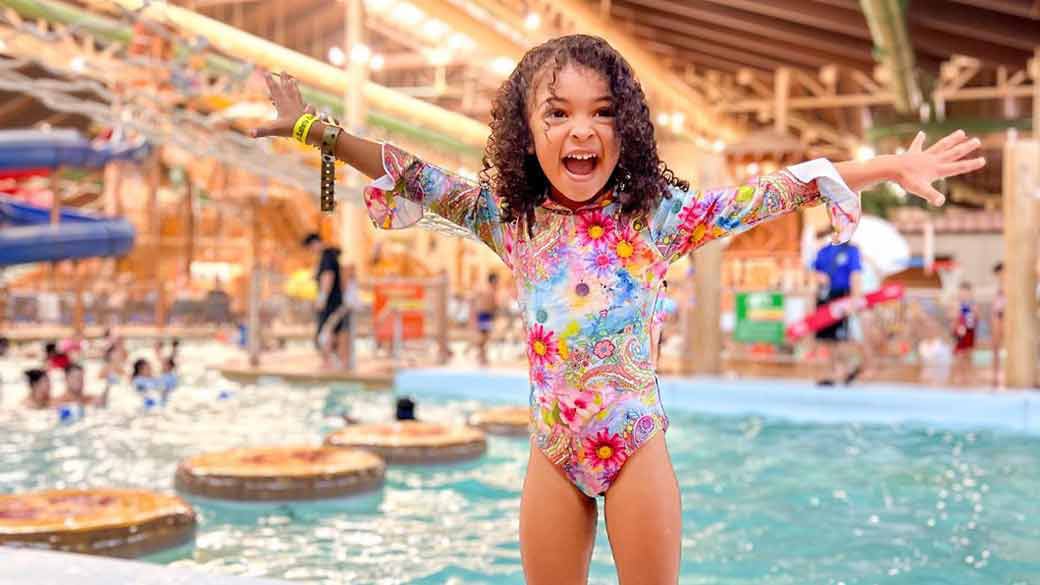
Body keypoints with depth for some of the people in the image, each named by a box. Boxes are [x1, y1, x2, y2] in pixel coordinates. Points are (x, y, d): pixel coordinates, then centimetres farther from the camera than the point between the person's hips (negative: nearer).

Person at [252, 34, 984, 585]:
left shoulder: (659, 215, -6)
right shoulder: (510, 220, 1)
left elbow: (771, 193, -8)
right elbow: (418, 180, 5)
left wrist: (892, 167, -10)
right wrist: (316, 128, 1)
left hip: (637, 446, -2)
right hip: (553, 453, 2)